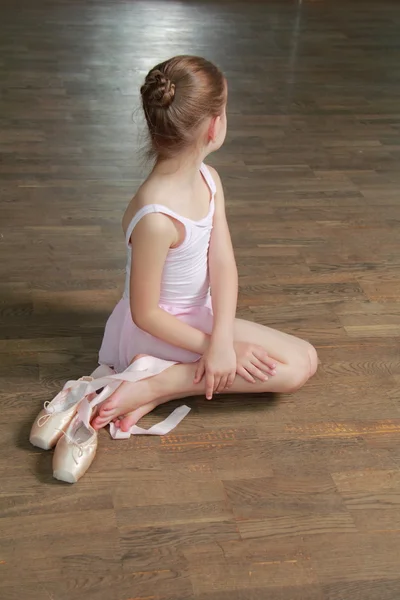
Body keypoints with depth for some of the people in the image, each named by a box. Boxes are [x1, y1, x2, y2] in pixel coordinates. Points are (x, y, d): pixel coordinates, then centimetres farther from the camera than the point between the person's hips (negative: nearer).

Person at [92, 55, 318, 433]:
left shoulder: (208, 180, -5)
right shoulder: (155, 217, -31)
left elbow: (223, 265, -10)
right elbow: (146, 314, -22)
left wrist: (221, 340, -23)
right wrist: (214, 346, -17)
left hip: (198, 315, 9)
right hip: (157, 331, -9)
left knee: (304, 359, 0)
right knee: (291, 371, -13)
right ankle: (152, 385, -15)